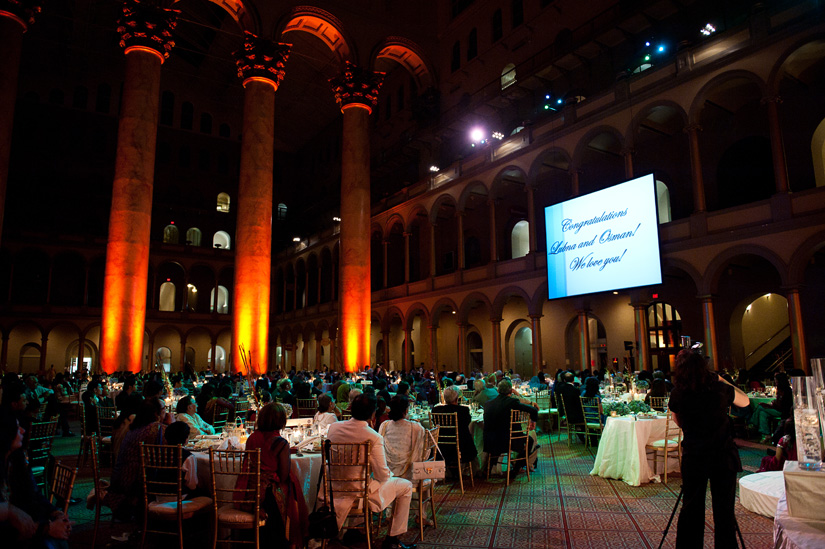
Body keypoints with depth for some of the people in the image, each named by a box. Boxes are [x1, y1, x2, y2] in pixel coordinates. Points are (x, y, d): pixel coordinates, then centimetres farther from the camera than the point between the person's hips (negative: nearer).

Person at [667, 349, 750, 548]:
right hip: (723, 455, 0)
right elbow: (745, 401, 15)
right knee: (724, 509, 9)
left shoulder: (677, 394, -6)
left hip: (693, 456, 0)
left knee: (691, 508, 11)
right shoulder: (720, 389, -7)